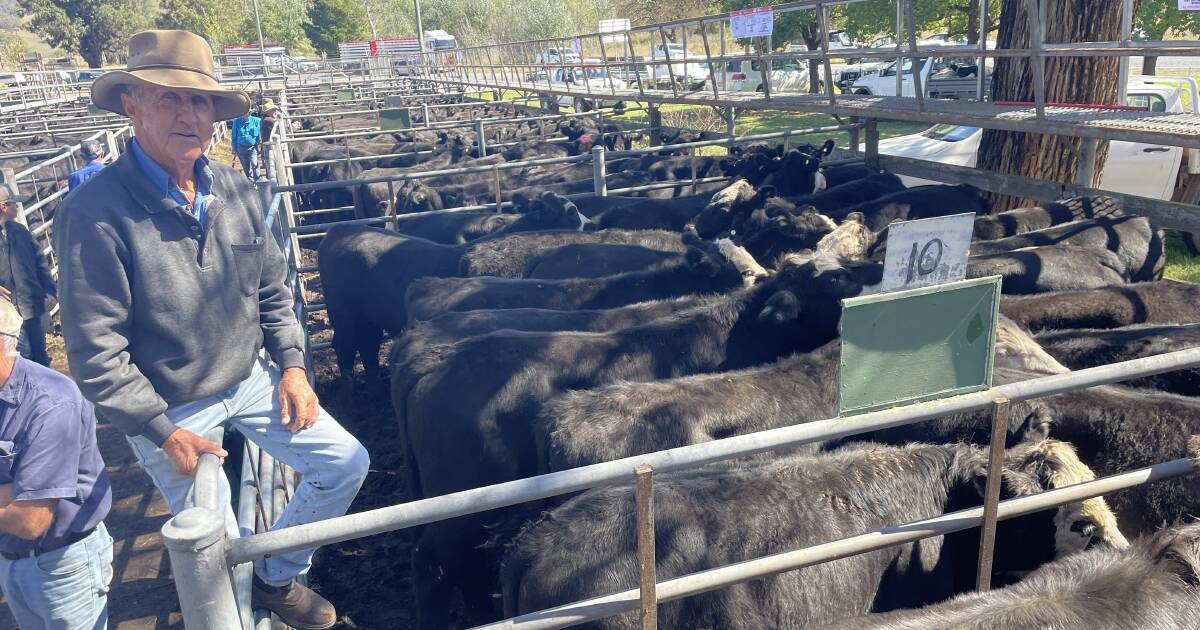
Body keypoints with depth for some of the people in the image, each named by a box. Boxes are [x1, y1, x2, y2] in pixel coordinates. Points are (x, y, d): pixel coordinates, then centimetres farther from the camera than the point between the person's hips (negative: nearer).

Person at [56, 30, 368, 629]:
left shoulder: (237, 191, -3)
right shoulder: (96, 213, -21)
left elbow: (273, 290, 8)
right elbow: (95, 352, -18)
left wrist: (290, 366, 0)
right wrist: (162, 431, -17)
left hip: (251, 379, 5)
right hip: (167, 409, -5)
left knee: (345, 462, 5)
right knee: (218, 545, 7)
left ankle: (278, 577, 27)